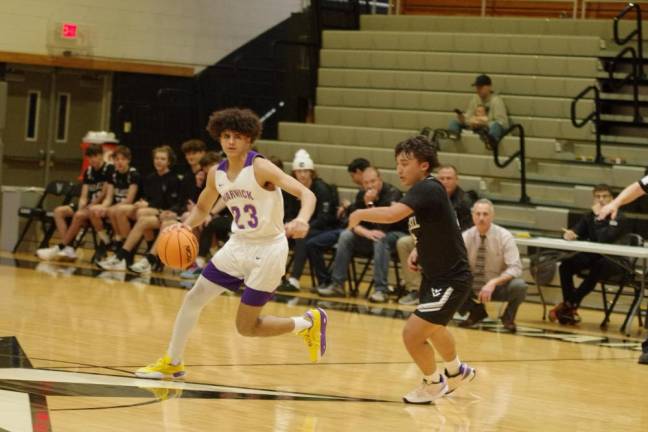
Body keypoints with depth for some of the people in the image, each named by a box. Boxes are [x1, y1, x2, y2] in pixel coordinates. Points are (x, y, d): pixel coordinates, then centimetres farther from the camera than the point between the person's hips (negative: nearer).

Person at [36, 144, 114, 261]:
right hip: (89, 205, 8)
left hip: (100, 207, -8)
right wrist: (81, 207, -12)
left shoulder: (109, 169, -7)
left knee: (79, 215, -34)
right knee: (59, 211, -9)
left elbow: (104, 194, -13)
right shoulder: (88, 172, 13)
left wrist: (91, 207, -15)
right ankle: (68, 249, -23)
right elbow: (84, 196, 8)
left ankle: (60, 248, -24)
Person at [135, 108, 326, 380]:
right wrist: (186, 225, -5)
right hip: (238, 245, 6)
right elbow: (202, 208, 18)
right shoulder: (216, 173, 1)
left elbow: (306, 194, -27)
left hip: (267, 250, -6)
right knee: (193, 299, 4)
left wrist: (302, 220, -48)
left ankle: (308, 323, 17)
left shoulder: (260, 168, -19)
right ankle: (172, 363, 20)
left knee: (246, 327, -3)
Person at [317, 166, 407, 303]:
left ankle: (381, 290, -39)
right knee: (346, 235, -16)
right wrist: (367, 233, -27)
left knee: (380, 239, -37)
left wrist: (370, 203, -29)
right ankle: (337, 285, -14)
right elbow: (354, 223, -7)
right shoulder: (362, 196, -1)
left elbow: (383, 226, -29)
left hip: (396, 234, -6)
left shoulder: (393, 194, -21)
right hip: (371, 235, 6)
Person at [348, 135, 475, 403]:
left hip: (451, 279, -10)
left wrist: (360, 214, -25)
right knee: (433, 329, 30)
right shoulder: (422, 191, 4)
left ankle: (433, 384, 14)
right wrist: (419, 251, 6)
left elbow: (392, 214, -41)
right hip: (434, 275, 10)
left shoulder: (427, 189, -24)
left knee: (413, 334, -12)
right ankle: (457, 372, 57)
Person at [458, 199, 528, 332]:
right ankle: (477, 312, 6)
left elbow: (515, 268, -22)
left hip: (498, 287, -2)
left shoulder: (504, 236, -15)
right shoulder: (466, 236, -8)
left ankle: (508, 317, 0)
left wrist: (493, 283, -37)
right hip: (472, 288, 2)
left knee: (519, 286, -35)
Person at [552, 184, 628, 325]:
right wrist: (568, 235, -27)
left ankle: (569, 304, -23)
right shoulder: (590, 216, 5)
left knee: (596, 271, -37)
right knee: (565, 265, -18)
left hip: (615, 262, -6)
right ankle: (570, 309, -17)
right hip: (592, 256, 6)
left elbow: (604, 239, -28)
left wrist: (600, 217, -24)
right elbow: (575, 232, -4)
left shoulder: (619, 219, -13)